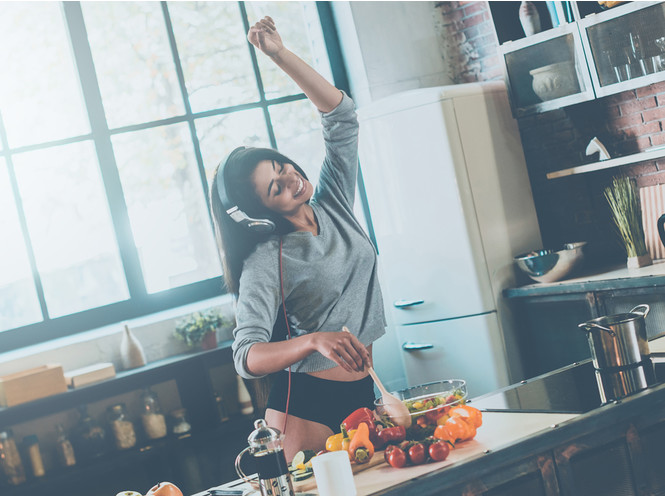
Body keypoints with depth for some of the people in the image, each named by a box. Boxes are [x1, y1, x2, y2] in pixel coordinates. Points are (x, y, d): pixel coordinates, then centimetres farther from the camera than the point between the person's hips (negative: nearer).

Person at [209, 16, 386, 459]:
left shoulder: (335, 204, 2)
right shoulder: (267, 261, -16)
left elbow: (341, 115, 2)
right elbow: (247, 357, -23)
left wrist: (280, 54, -5)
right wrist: (315, 341, -40)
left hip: (366, 392, 6)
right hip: (308, 405, -5)